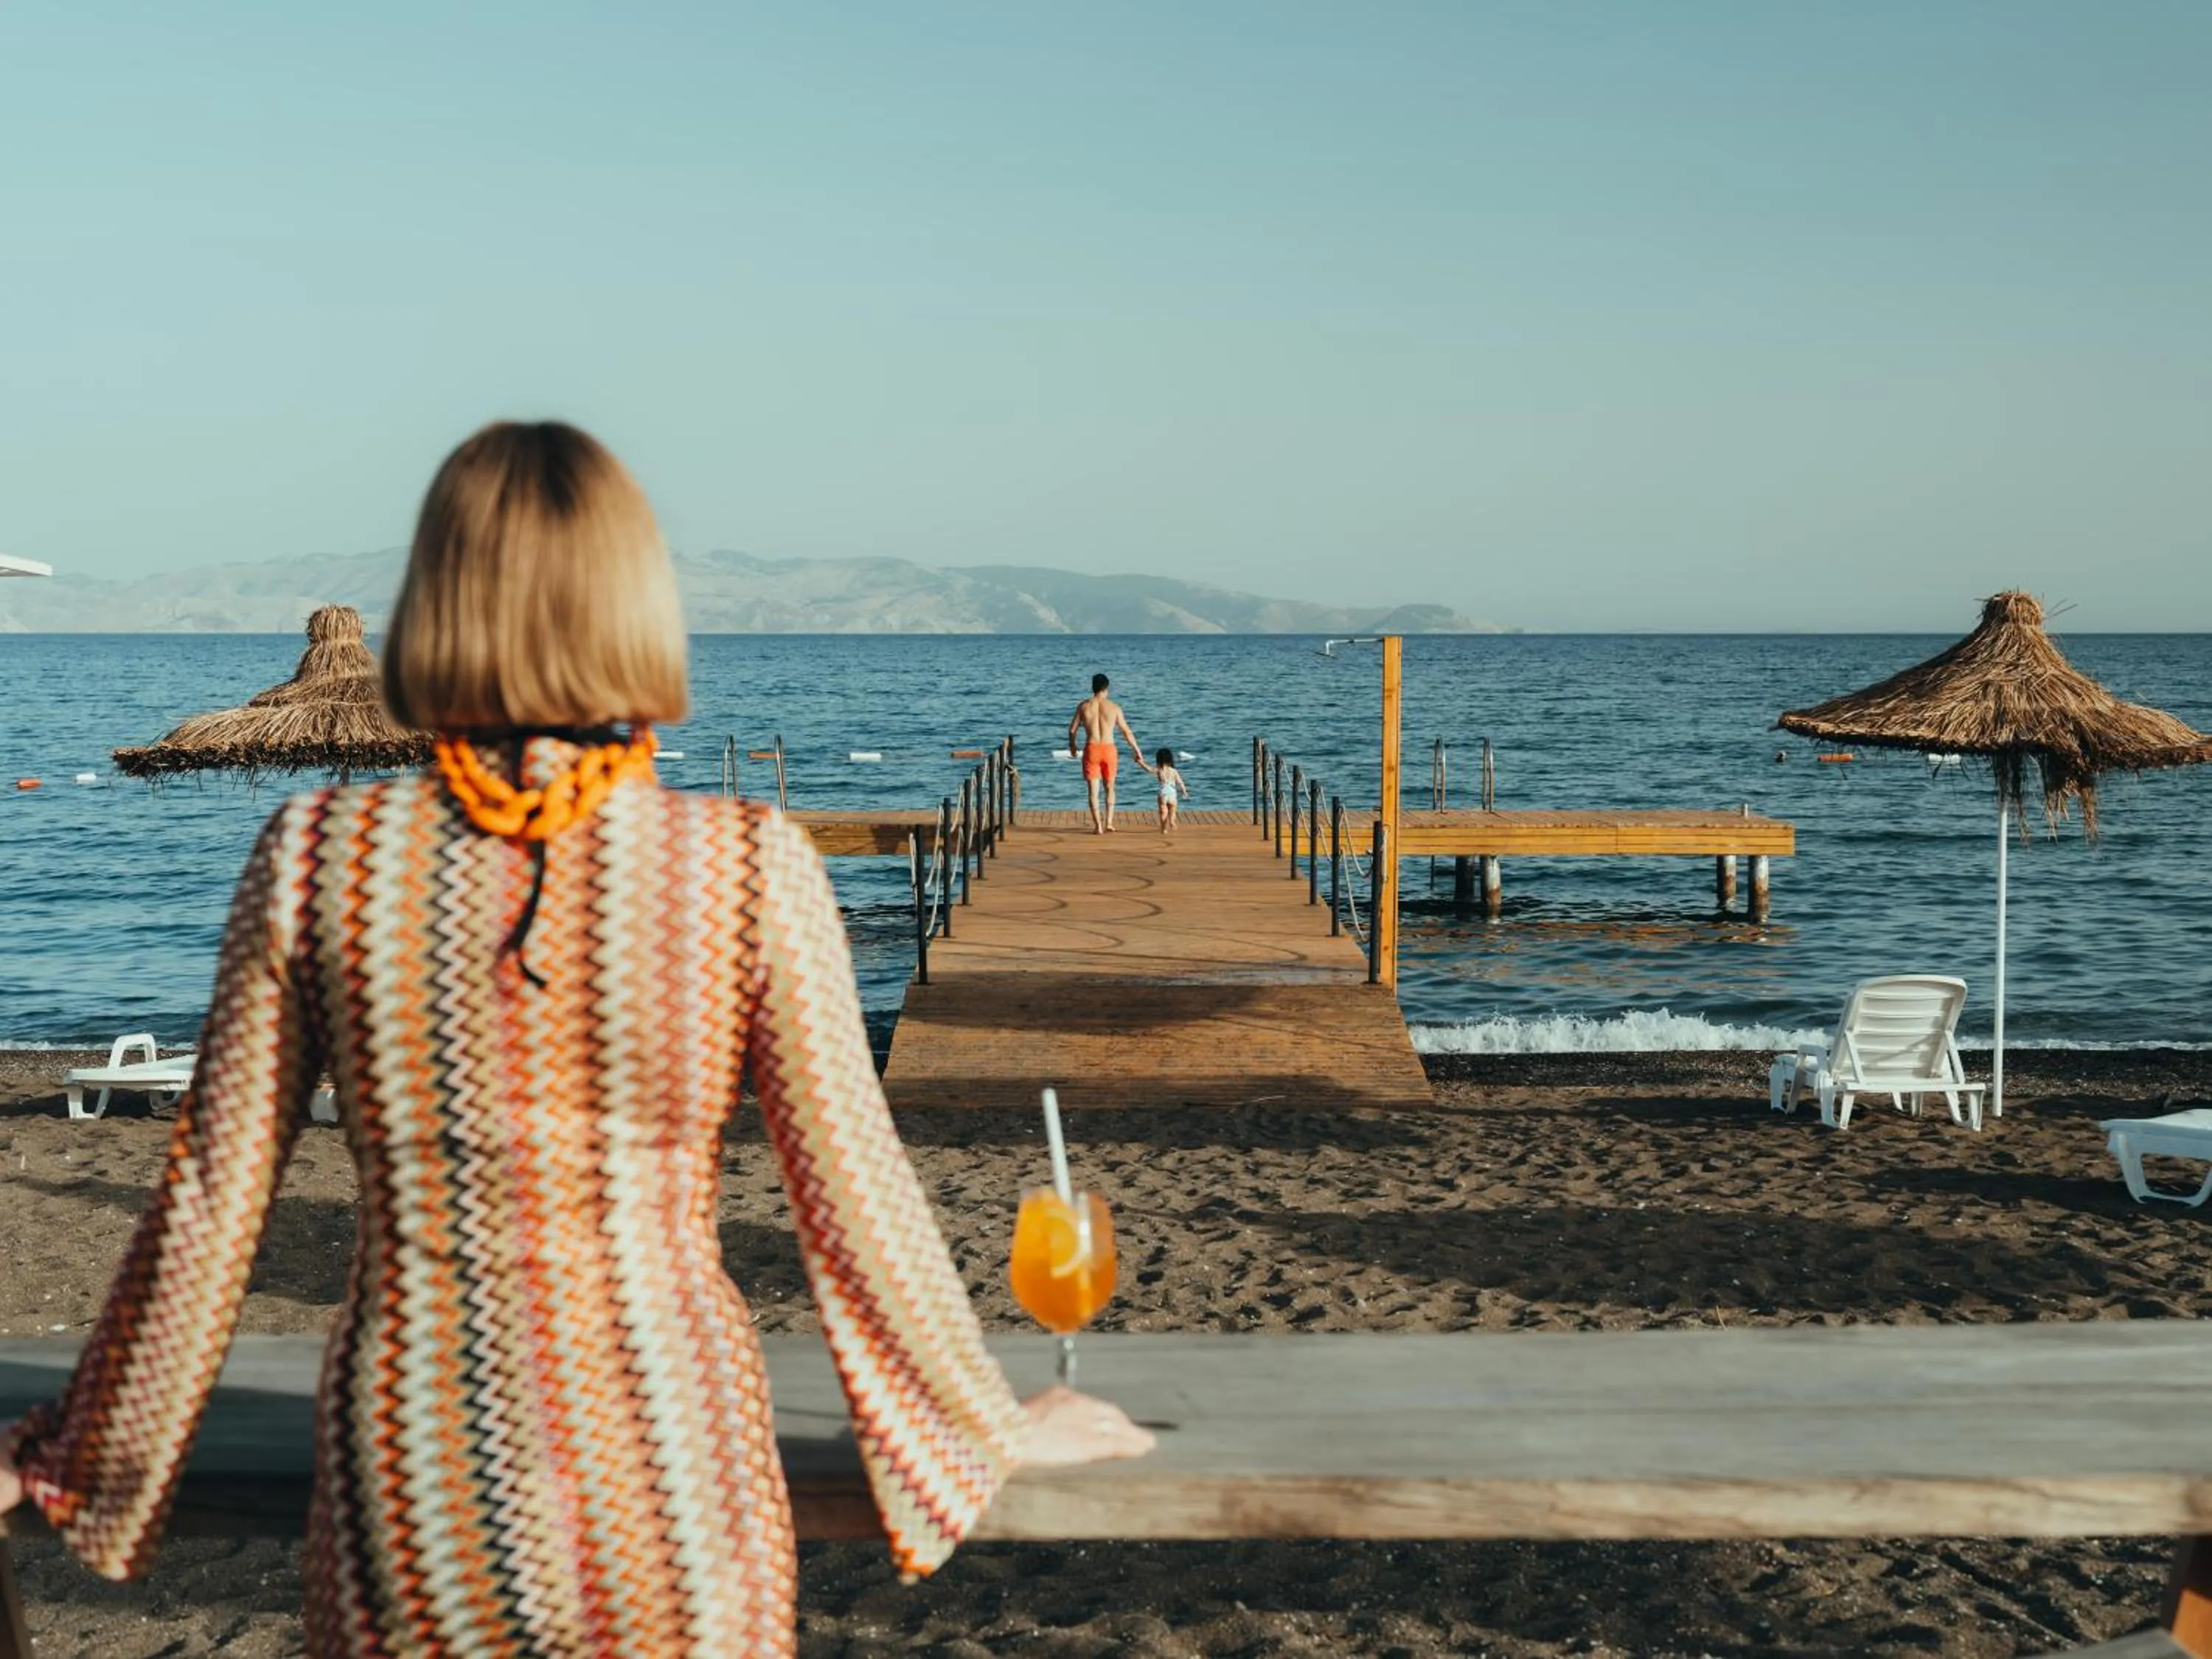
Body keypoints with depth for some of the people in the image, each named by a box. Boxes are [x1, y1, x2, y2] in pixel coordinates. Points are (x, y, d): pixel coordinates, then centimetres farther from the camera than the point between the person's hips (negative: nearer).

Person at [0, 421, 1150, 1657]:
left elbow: (214, 1199, -3)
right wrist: (991, 1425, 8)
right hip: (669, 1485, -1)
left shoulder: (316, 857, -9)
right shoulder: (752, 865, -13)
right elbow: (853, 1194, -8)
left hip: (414, 1493, 1)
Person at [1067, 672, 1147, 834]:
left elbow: (1072, 729, 7)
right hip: (1109, 749, 0)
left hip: (1091, 749, 0)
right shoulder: (1114, 707, -1)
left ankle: (1098, 826, 0)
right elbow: (1126, 732, 3)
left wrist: (1072, 744, 27)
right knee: (1109, 788, 17)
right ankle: (1108, 823, 9)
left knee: (1093, 789, 6)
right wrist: (1138, 751, 13)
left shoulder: (1084, 706, 0)